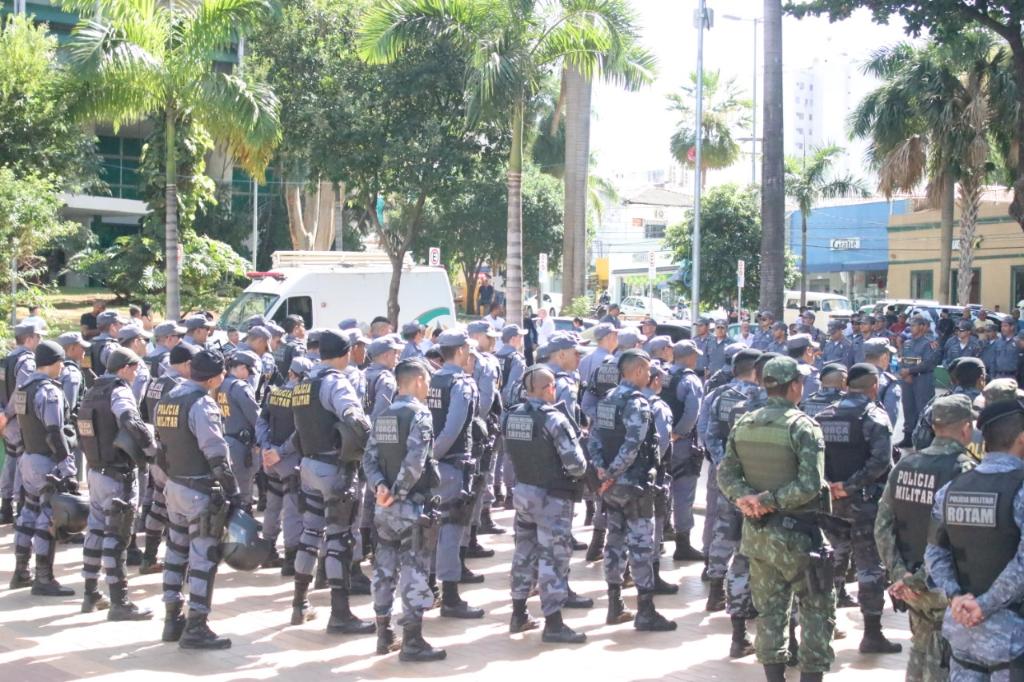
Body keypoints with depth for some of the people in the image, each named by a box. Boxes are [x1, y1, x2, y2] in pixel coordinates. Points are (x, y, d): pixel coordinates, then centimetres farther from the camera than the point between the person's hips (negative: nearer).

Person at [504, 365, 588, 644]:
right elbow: (576, 464, -20)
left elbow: (512, 453, 6)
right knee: (553, 556, -1)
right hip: (552, 497, -7)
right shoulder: (554, 419, -20)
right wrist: (579, 473, 1)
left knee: (524, 551, 18)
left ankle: (519, 615, 27)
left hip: (522, 492, 7)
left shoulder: (510, 417, 0)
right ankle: (553, 624, 2)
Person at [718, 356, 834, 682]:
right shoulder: (803, 426, -16)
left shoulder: (743, 425, 1)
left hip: (756, 532, 5)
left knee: (769, 609, 15)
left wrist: (744, 497, -13)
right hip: (796, 533, -5)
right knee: (817, 608, 8)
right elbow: (809, 485, -23)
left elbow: (726, 474, 1)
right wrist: (769, 500, -17)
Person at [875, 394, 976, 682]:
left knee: (920, 653, 20)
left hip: (911, 584, 6)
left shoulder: (905, 465, 3)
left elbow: (882, 525, 0)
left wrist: (899, 574, -4)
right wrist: (920, 579, -16)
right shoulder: (965, 469, -16)